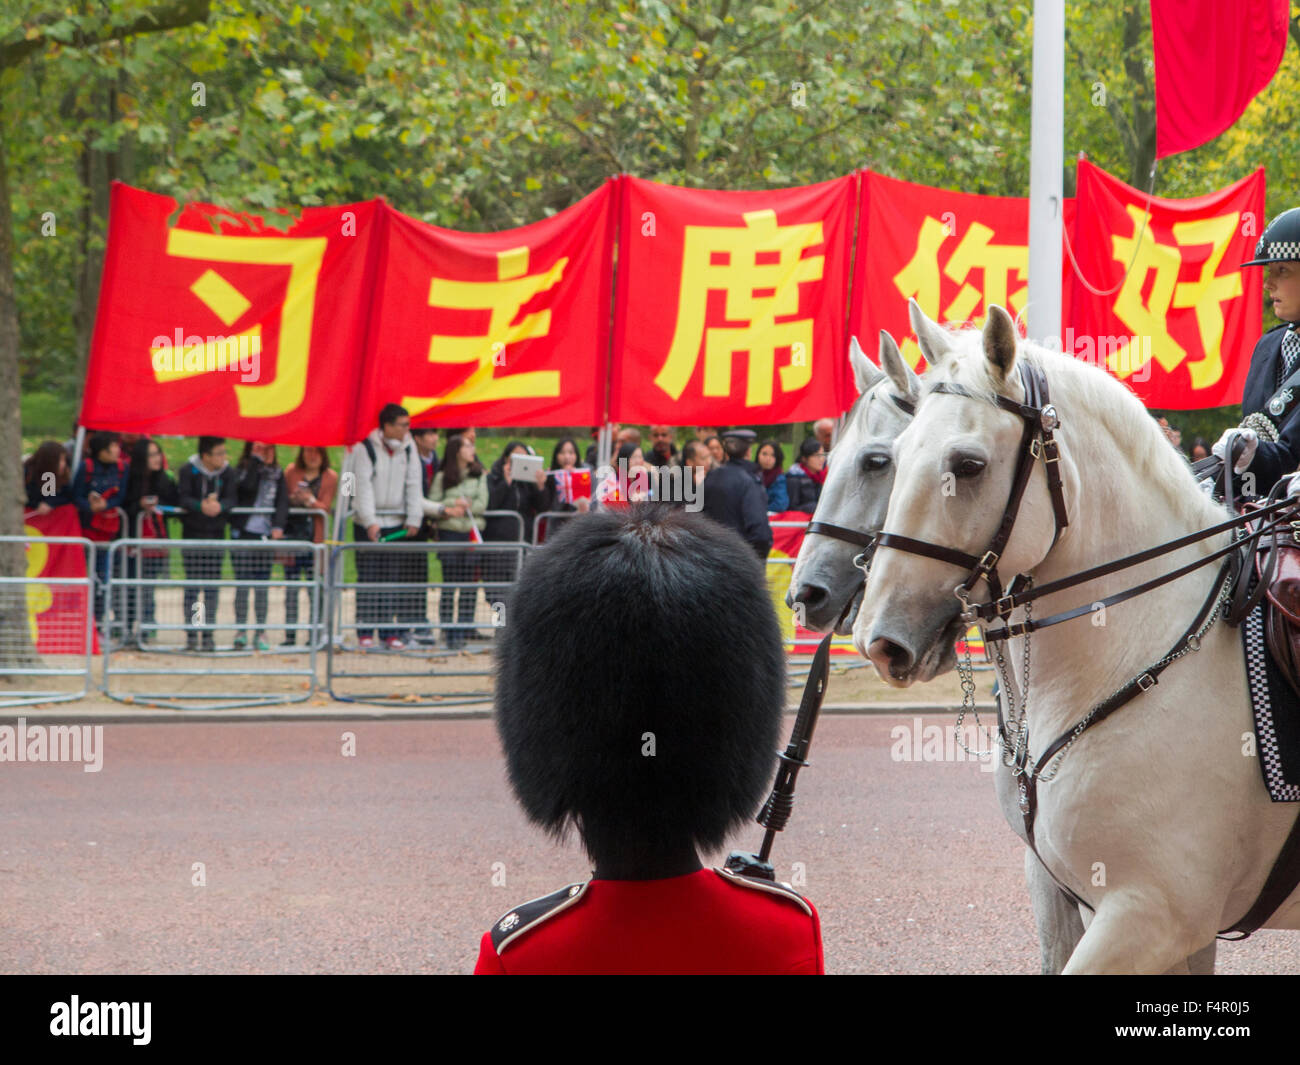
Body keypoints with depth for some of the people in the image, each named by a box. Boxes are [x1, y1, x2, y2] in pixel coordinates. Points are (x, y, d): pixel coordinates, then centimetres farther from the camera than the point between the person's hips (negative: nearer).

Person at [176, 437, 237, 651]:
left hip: (216, 536, 2)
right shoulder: (188, 471, -6)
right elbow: (182, 498, -14)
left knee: (212, 586, 2)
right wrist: (201, 506, -31)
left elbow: (231, 499, -5)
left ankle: (209, 633, 6)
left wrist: (219, 505, -27)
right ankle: (191, 633, 3)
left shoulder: (228, 473, 2)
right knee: (192, 585, -1)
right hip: (192, 535, -2)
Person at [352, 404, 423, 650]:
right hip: (368, 522, -4)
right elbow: (364, 486, -13)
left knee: (394, 578, 1)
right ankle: (365, 631, 4)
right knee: (368, 577, -2)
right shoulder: (366, 449, -7)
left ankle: (389, 631, 5)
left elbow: (413, 485, 6)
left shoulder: (408, 448, 6)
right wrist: (369, 521, -20)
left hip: (396, 523, 4)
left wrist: (414, 519, -1)